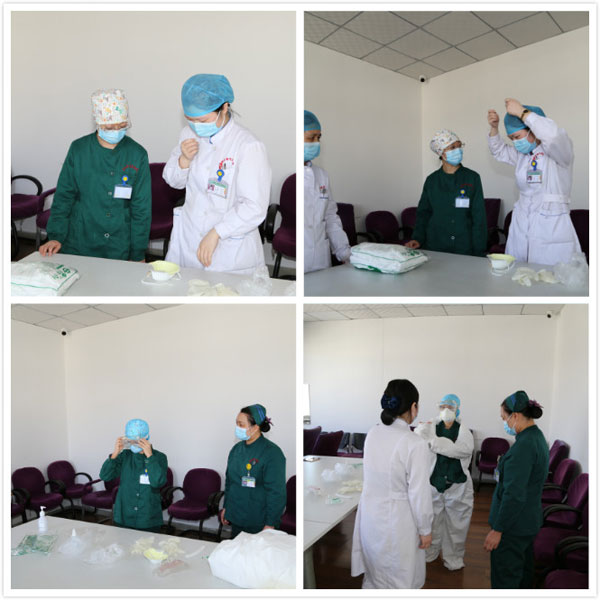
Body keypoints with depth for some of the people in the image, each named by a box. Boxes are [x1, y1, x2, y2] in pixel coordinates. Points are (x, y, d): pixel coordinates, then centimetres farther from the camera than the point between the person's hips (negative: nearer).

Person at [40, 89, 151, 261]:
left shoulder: (137, 154, -3)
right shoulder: (78, 149, -2)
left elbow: (142, 207, 0)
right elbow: (64, 196, 3)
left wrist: (138, 254, -1)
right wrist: (56, 237, -5)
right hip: (78, 246, 1)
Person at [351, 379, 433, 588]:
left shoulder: (372, 434, -5)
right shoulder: (415, 445, -24)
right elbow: (419, 494, -19)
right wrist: (425, 530, -5)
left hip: (370, 516, 6)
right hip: (397, 522, -6)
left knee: (373, 573, 24)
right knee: (399, 579, 13)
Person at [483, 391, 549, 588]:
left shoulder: (524, 446, -26)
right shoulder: (538, 437, 6)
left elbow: (514, 495, -27)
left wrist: (498, 529, -22)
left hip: (513, 525, -10)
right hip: (530, 520, 10)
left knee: (504, 579, 1)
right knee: (523, 572, 23)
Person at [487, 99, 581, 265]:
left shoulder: (558, 149, -6)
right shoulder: (522, 153, 16)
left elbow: (552, 134, -29)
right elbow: (499, 151, 34)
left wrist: (521, 112, -21)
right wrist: (494, 127, 16)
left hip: (551, 227, -6)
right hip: (521, 225, 7)